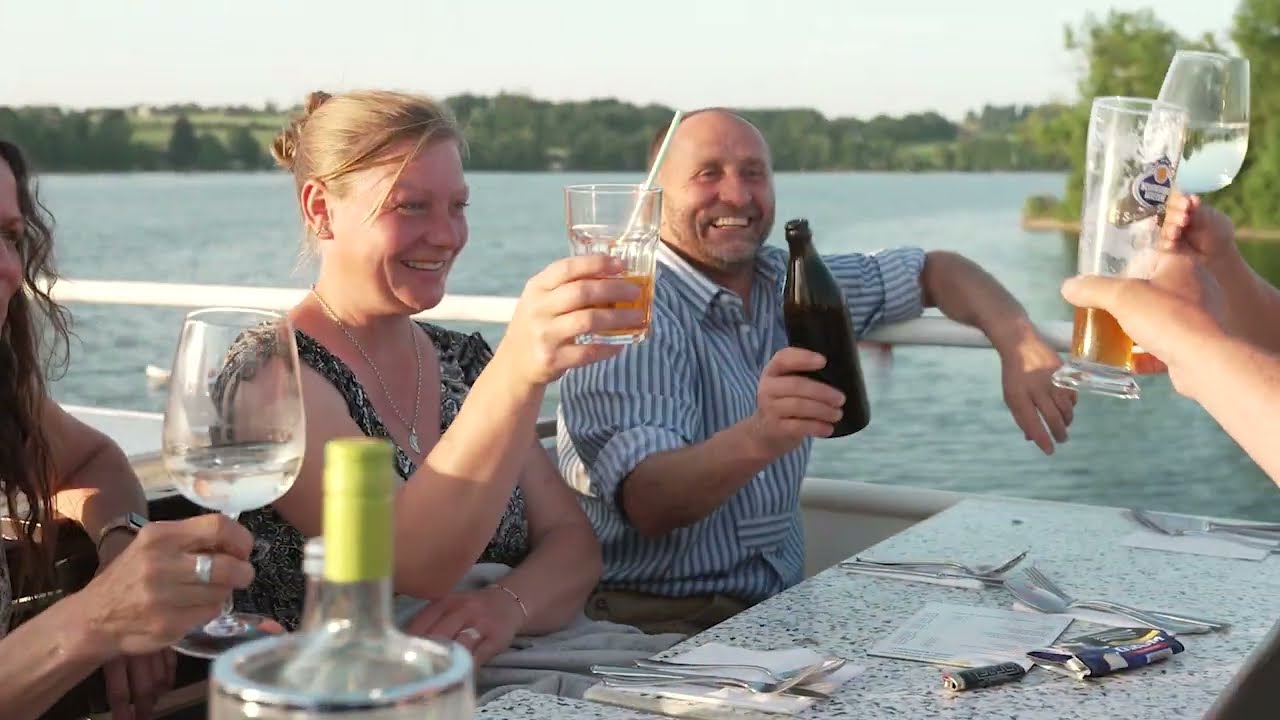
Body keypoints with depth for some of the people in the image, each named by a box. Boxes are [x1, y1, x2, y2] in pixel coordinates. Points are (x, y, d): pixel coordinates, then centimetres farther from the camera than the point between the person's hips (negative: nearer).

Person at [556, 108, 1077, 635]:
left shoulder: (791, 283, 9)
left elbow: (932, 271, 20)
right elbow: (647, 503, -26)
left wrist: (1020, 344, 0)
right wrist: (759, 438, -45)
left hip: (777, 607, 7)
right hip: (655, 625, -7)